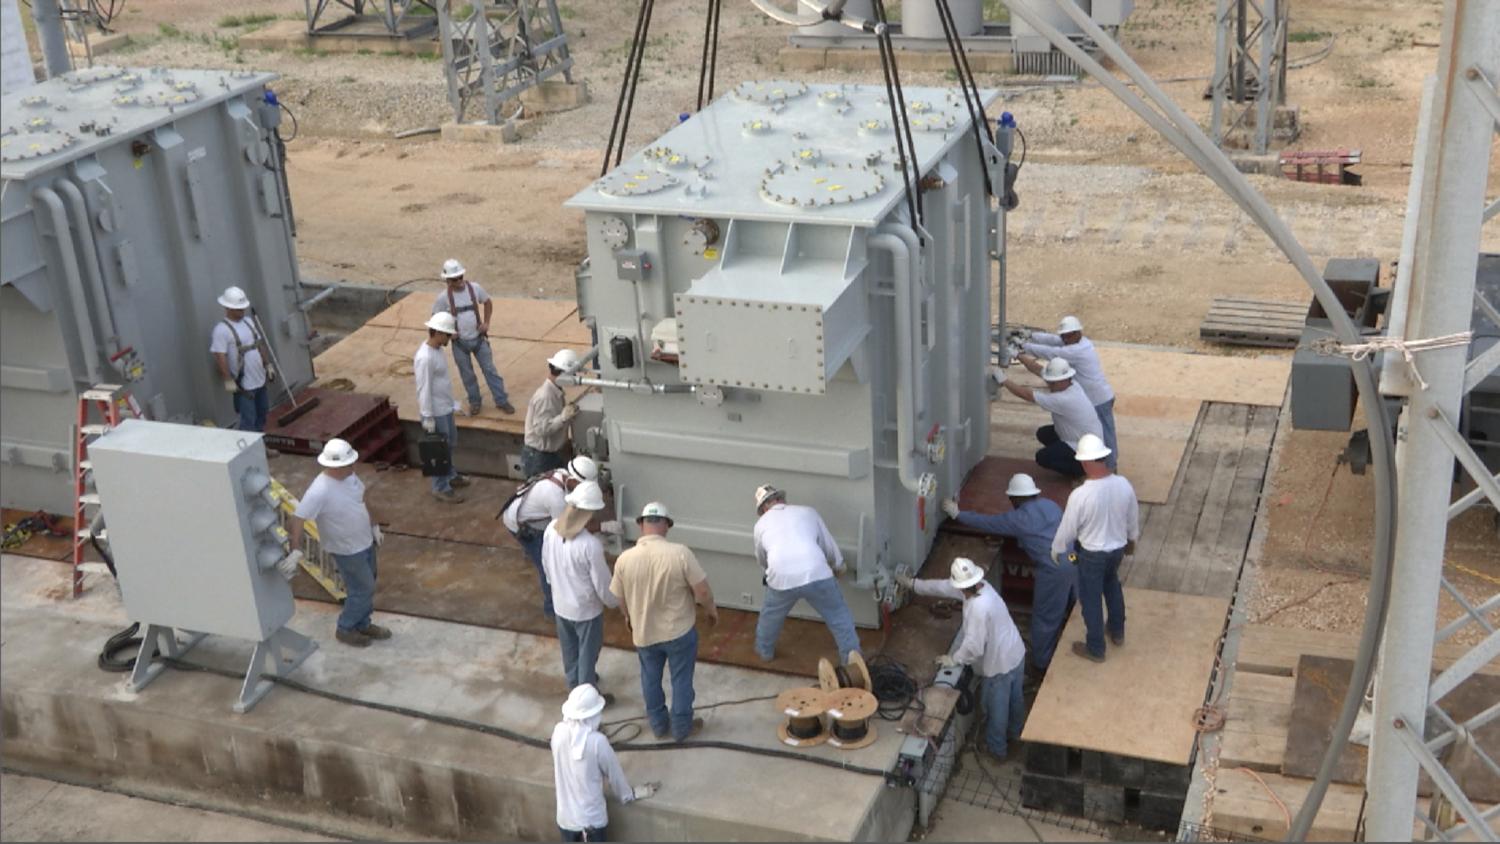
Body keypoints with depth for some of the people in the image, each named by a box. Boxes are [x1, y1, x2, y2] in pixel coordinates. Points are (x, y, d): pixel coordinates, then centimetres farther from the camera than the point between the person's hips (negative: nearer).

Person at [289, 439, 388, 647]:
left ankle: (363, 624, 43)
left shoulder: (349, 475, -9)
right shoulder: (320, 491, -34)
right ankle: (346, 629, 28)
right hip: (347, 550, -8)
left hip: (365, 542, 8)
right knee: (363, 590, 6)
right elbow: (297, 519, -33)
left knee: (366, 586, 22)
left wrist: (374, 526, 13)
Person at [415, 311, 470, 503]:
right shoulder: (425, 357, -28)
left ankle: (449, 475, 43)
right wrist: (428, 417, -21)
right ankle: (441, 488, 18)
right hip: (436, 412, -10)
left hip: (445, 407, 10)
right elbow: (424, 390, -25)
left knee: (450, 443, 25)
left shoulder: (437, 348, 2)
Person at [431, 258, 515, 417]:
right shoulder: (443, 298, -15)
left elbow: (488, 302, 8)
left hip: (478, 338, 1)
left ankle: (502, 401, 14)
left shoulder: (474, 288, -10)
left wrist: (486, 322, -1)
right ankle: (474, 402, 30)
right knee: (467, 374, 13)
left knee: (490, 369, 5)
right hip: (459, 342, -1)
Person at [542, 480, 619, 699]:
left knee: (569, 648, 28)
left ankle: (574, 682, 51)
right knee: (588, 653, 17)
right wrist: (614, 602, -1)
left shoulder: (551, 529, -16)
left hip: (560, 603, 6)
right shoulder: (590, 545, -34)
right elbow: (602, 582, -21)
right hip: (586, 609, -6)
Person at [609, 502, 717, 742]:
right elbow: (702, 591, -17)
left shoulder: (624, 559, -16)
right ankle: (681, 728, 34)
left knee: (651, 679, 24)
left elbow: (619, 599, -1)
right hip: (680, 631, -2)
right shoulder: (680, 553, -24)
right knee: (681, 679, 19)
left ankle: (659, 725, 40)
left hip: (644, 632, 2)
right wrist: (712, 611, 4)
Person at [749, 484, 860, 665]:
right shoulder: (807, 512, 20)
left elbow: (762, 559, 35)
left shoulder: (762, 523, 21)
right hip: (816, 574, -1)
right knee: (839, 617, 19)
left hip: (782, 578, 1)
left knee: (771, 615, 30)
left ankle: (764, 651, 48)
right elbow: (829, 546, 23)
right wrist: (838, 567, 42)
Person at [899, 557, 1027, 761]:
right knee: (1015, 698, 31)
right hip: (1016, 653, 8)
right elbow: (943, 587, 7)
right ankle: (1015, 733, 55)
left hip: (999, 664, -8)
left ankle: (997, 749, 38)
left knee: (996, 707, 17)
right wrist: (913, 584, 15)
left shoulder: (978, 608, -36)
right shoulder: (980, 585, -8)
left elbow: (973, 647, -30)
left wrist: (953, 660, -12)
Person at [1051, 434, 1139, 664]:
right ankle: (1117, 633, 49)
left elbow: (1067, 529, -18)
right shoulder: (1124, 485, -16)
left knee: (1091, 599, 16)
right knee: (1112, 585, 32)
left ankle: (1095, 649, 32)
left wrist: (1056, 551, 2)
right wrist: (1131, 539, 21)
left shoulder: (1080, 495, -31)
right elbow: (1133, 518, 1)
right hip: (1118, 548, 5)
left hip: (1091, 554, -5)